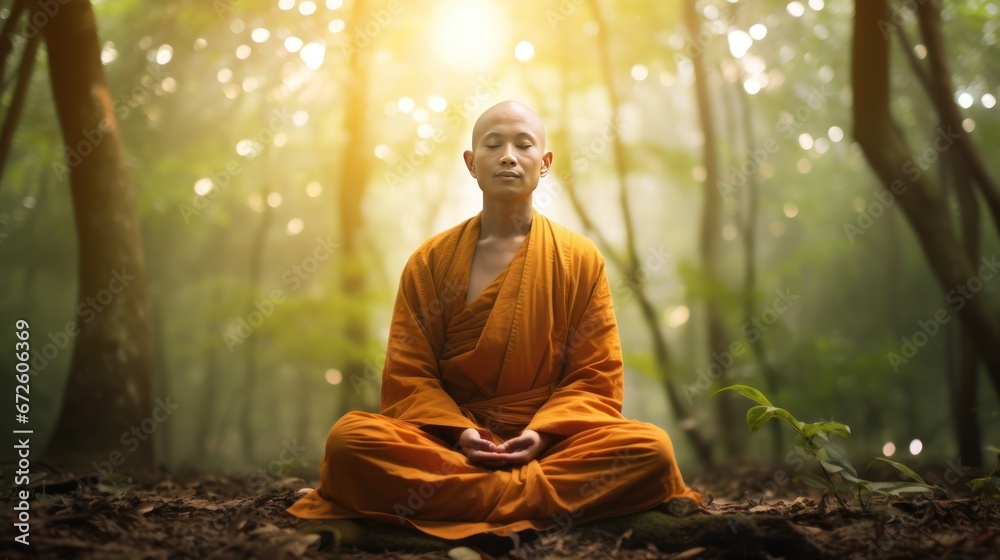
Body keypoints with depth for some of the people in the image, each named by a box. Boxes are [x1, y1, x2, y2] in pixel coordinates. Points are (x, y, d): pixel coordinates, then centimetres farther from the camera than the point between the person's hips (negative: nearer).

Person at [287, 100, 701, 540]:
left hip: (546, 445, 0)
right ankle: (546, 500, -26)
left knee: (652, 449, -29)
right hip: (452, 444, 0)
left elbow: (596, 376, 5)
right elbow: (409, 373, 5)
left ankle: (451, 497, -26)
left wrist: (543, 432, -14)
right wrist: (459, 432, -14)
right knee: (349, 439, -28)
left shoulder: (580, 258, 9)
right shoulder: (430, 261, 10)